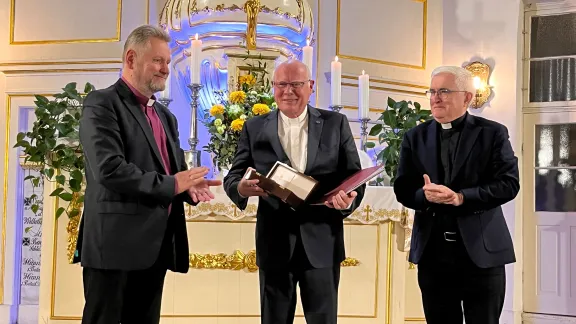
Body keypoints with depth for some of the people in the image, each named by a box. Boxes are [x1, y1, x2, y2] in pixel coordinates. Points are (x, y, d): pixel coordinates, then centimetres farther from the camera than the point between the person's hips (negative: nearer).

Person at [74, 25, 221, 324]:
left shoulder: (166, 116, 19)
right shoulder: (102, 104, -7)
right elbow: (109, 169, -20)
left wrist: (189, 186, -4)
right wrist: (171, 184, -14)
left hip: (155, 245, 8)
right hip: (116, 243, -7)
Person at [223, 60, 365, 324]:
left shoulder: (336, 124, 4)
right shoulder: (254, 128, 5)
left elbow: (354, 176, 3)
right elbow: (232, 177, 3)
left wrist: (349, 199, -20)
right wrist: (242, 188, -22)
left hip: (322, 241, 0)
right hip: (275, 243, 1)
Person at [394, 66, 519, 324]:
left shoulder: (493, 133, 1)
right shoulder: (415, 137, 9)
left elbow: (509, 183, -8)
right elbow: (403, 189, 4)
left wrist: (460, 197, -20)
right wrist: (425, 195, -19)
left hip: (482, 250, -2)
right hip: (432, 252, 3)